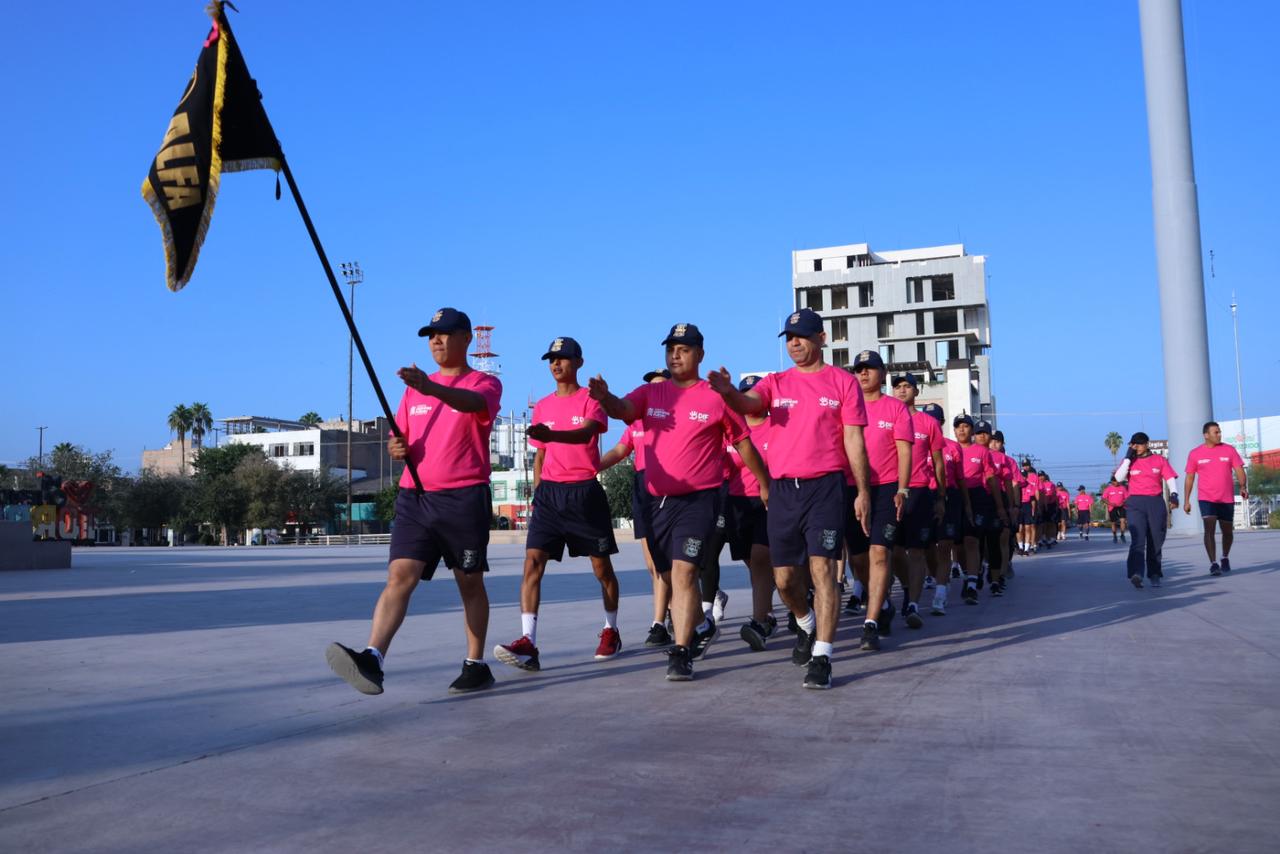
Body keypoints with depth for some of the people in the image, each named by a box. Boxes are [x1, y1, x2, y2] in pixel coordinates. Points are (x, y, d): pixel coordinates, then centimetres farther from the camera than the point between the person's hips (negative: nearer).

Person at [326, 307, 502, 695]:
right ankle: (372, 660, -24)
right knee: (399, 577, -11)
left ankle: (476, 665, 18)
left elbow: (473, 403, -24)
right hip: (415, 497, 4)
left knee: (470, 584, 6)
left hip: (464, 499, -4)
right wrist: (396, 448, -4)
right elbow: (399, 438, 22)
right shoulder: (414, 389, 18)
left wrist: (430, 387, -43)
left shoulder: (485, 383, 0)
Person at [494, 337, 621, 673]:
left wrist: (550, 434, -42)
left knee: (601, 565, 7)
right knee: (533, 562, -12)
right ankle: (528, 644, -18)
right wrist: (537, 492, 13)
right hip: (549, 492, 4)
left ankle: (611, 632, 27)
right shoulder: (542, 406, 14)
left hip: (585, 491, -4)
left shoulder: (591, 399, -2)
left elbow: (586, 432, -24)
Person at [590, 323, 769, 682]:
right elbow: (623, 409, -14)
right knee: (672, 576, 17)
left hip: (698, 500, -5)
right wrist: (605, 397, -37)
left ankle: (680, 653, -11)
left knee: (683, 572, -17)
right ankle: (701, 626, 41)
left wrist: (764, 485, 12)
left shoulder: (716, 397, -2)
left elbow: (743, 444, 6)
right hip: (658, 501, 5)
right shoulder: (650, 393, 6)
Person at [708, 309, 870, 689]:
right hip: (783, 489, 4)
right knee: (784, 577, 9)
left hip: (826, 487, -3)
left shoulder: (843, 382, 4)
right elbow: (748, 404, -11)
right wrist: (728, 391, -34)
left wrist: (863, 491, -2)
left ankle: (821, 658, -7)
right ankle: (806, 625, 39)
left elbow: (853, 439, 1)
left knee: (822, 568, -11)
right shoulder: (776, 382, 10)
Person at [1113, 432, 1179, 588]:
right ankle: (1136, 574, -27)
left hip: (1156, 503, 1)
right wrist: (1128, 458, -4)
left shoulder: (1159, 460, 9)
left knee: (1156, 541, 5)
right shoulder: (1129, 461, 9)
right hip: (1135, 503, -1)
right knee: (1138, 538, -15)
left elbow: (1170, 478, 2)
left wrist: (1173, 494, -15)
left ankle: (1154, 575, 16)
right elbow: (1119, 478, -4)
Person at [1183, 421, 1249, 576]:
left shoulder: (1229, 450, 3)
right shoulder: (1195, 454, 0)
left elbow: (1239, 470, 1)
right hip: (1206, 499, -2)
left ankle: (1225, 558, 35)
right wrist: (1187, 501, 2)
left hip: (1227, 499, 2)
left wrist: (1243, 487, -18)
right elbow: (1190, 478, 5)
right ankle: (1213, 563, -16)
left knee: (1227, 531, 13)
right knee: (1209, 529, -16)